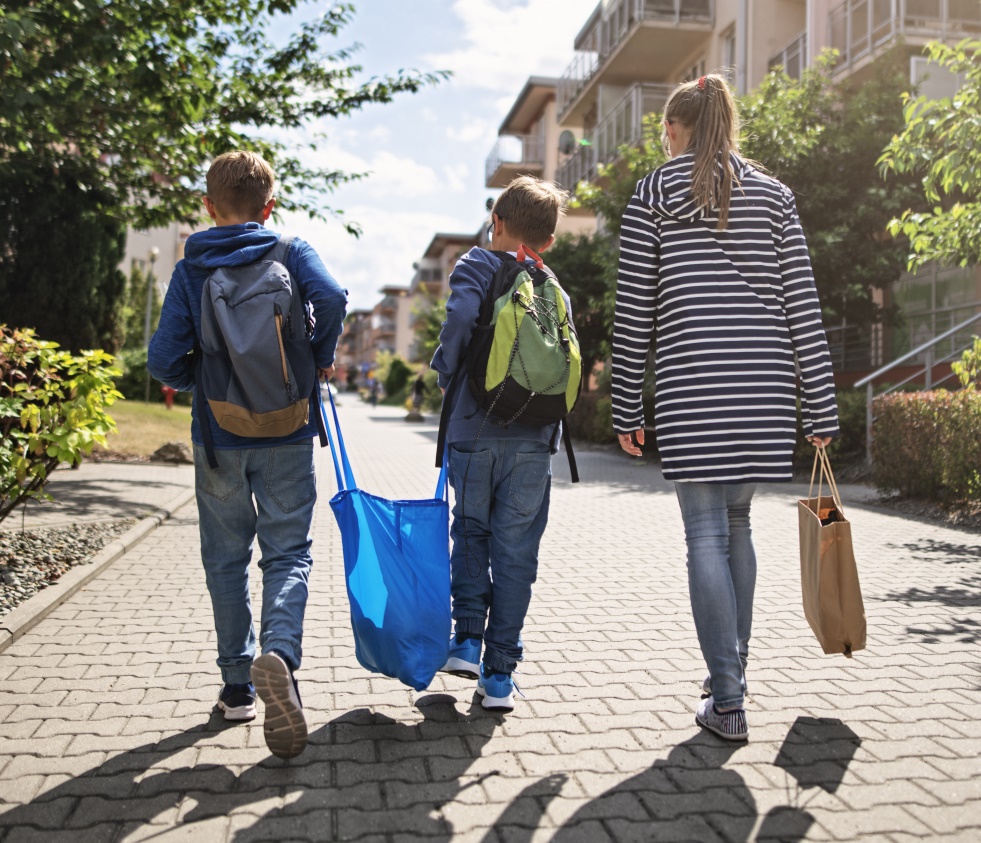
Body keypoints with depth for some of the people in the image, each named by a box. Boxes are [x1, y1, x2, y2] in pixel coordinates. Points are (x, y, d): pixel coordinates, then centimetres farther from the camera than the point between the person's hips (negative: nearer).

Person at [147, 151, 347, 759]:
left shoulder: (191, 269, 0)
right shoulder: (293, 252, -1)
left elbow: (165, 360, -8)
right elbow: (331, 298, -21)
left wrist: (202, 381, 12)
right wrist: (322, 359, -4)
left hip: (218, 437, 1)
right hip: (288, 434, -1)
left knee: (226, 559, 14)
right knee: (288, 552, 6)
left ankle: (238, 685, 20)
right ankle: (279, 651, -21)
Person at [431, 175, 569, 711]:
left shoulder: (473, 269, -1)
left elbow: (463, 315, -21)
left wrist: (446, 375, -6)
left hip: (473, 432, -1)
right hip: (533, 440, 2)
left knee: (471, 532, 19)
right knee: (516, 551, 6)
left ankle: (467, 640, 12)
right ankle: (499, 675, 9)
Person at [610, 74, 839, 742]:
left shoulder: (654, 194, 4)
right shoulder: (773, 194, 11)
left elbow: (633, 313, 1)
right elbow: (802, 307, 6)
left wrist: (627, 409, 6)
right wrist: (822, 410, 7)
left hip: (691, 387, -3)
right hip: (764, 384, 4)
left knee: (707, 536, 0)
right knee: (736, 523, 18)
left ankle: (728, 702, 3)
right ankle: (733, 668, 29)